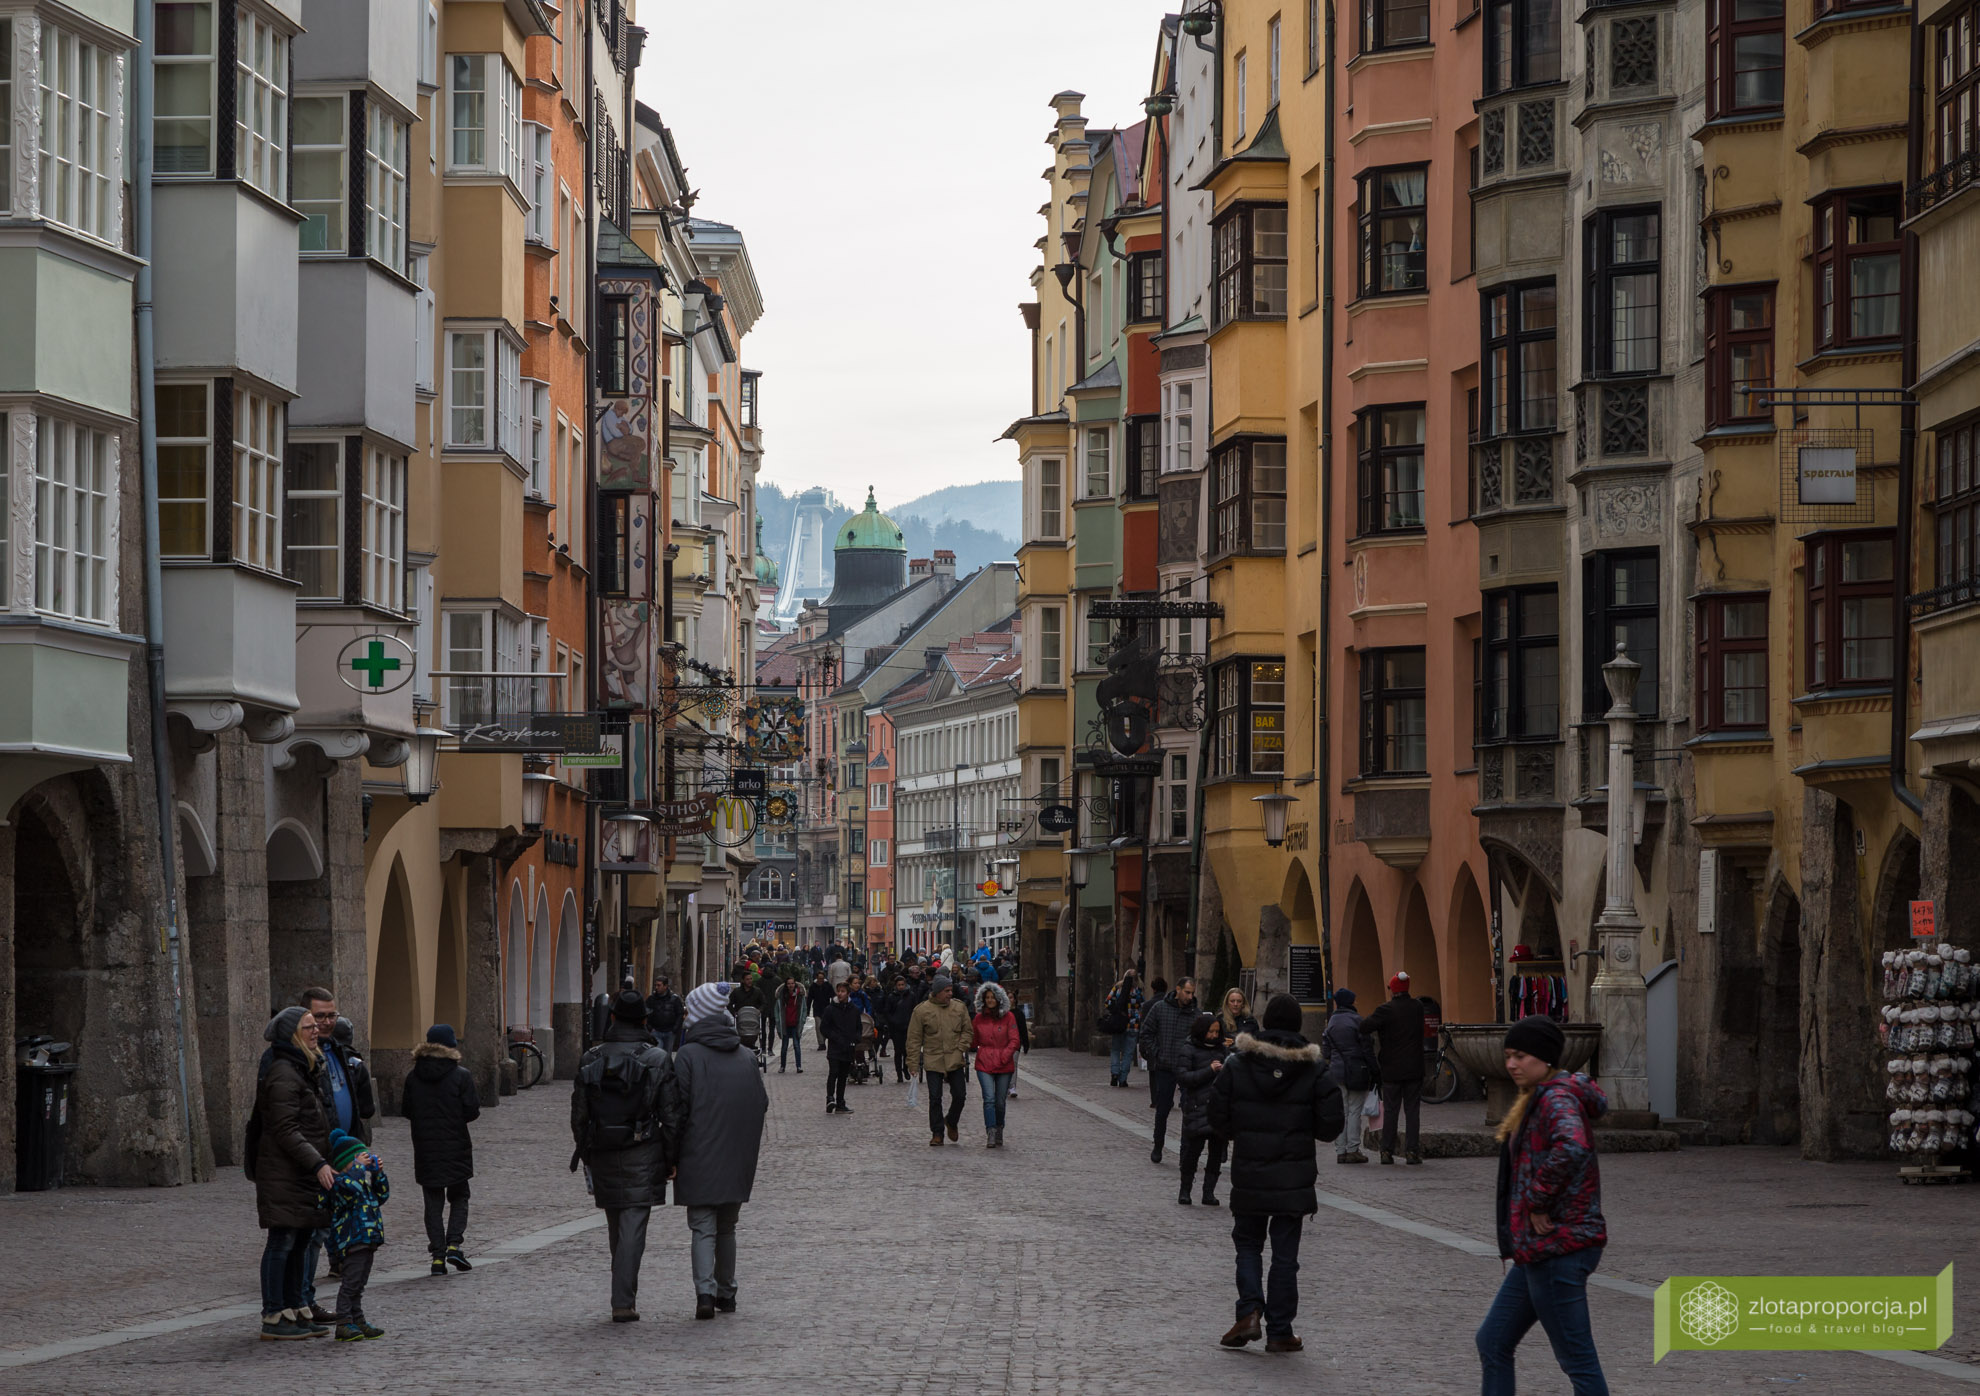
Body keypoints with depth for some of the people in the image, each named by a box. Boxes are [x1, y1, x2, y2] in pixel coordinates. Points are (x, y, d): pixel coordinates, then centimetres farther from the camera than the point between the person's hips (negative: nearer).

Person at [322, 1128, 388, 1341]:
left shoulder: (362, 1181, 20)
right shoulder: (339, 1182, -11)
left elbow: (381, 1195, 24)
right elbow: (350, 1186, -32)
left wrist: (378, 1174, 11)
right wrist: (358, 1166, -20)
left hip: (368, 1239, 10)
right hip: (353, 1239, -10)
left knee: (359, 1283, 15)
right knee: (351, 1281, -11)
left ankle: (358, 1321, 21)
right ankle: (344, 1324, -11)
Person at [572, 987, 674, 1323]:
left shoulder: (590, 1059, 3)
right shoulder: (658, 1059, -5)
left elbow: (578, 1112, 6)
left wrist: (584, 1151, 17)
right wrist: (672, 1157, 2)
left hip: (603, 1156, 3)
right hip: (642, 1154, -3)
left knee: (616, 1228, 16)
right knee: (633, 1227, -4)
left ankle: (625, 1295, 25)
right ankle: (623, 1302, -11)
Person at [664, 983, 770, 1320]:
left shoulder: (688, 1055, -10)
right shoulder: (745, 1056, 7)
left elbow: (677, 1109, -12)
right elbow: (762, 1105, 11)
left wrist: (671, 1158, -6)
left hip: (699, 1158, -5)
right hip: (737, 1161, 5)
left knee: (703, 1228, -4)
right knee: (726, 1228, 17)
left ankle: (705, 1292, -19)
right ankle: (726, 1293, 23)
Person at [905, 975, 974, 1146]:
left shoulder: (959, 1008, 4)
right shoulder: (922, 1010, -3)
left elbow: (967, 1031, 12)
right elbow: (914, 1039, 0)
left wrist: (961, 1048, -5)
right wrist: (913, 1063, -3)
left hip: (955, 1061, 2)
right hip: (933, 1060, -2)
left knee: (959, 1095, 1)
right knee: (935, 1098, -2)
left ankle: (951, 1122, 29)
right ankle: (937, 1133, 7)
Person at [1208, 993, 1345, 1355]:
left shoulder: (1237, 1064, -5)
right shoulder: (1313, 1070, -6)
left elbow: (1218, 1116, -3)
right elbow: (1330, 1125, -6)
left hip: (1248, 1176, 0)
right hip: (1294, 1176, 0)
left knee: (1248, 1243, 16)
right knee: (1285, 1254, 7)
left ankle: (1249, 1309, -6)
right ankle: (1280, 1331, 8)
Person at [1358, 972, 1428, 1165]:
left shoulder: (1386, 1010, -12)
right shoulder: (1417, 1008, 2)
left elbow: (1364, 1027, -19)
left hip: (1392, 1069, -2)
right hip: (1414, 1069, 2)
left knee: (1390, 1111, 6)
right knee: (1412, 1110, 5)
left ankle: (1387, 1151, 6)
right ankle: (1411, 1151, 0)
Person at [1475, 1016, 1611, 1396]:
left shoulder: (1557, 1100, -15)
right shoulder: (1535, 1100, 16)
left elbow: (1571, 1148, -36)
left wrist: (1539, 1202, -25)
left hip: (1558, 1249, -11)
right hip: (1539, 1250, 11)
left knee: (1577, 1360, -5)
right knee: (1492, 1343, 15)